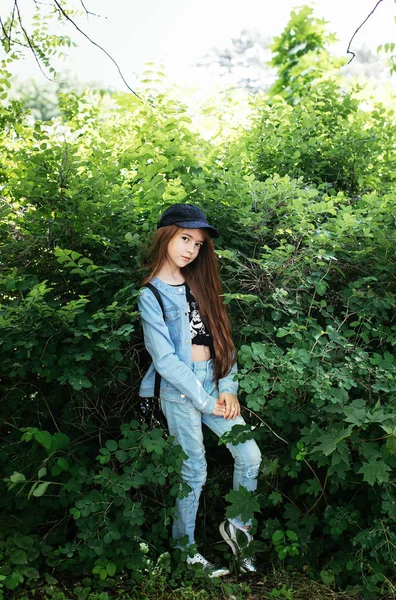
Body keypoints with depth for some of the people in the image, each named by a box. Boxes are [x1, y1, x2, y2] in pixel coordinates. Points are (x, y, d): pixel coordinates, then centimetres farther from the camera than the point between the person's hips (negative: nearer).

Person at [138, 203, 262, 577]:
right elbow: (164, 359, -14)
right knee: (194, 473, 3)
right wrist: (206, 401, -13)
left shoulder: (198, 281, 10)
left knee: (249, 456, 1)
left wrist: (227, 388, -3)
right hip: (180, 389, -6)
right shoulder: (152, 294, -9)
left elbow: (220, 337, 8)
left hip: (214, 381, 6)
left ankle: (236, 526, 25)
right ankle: (185, 548, 25)